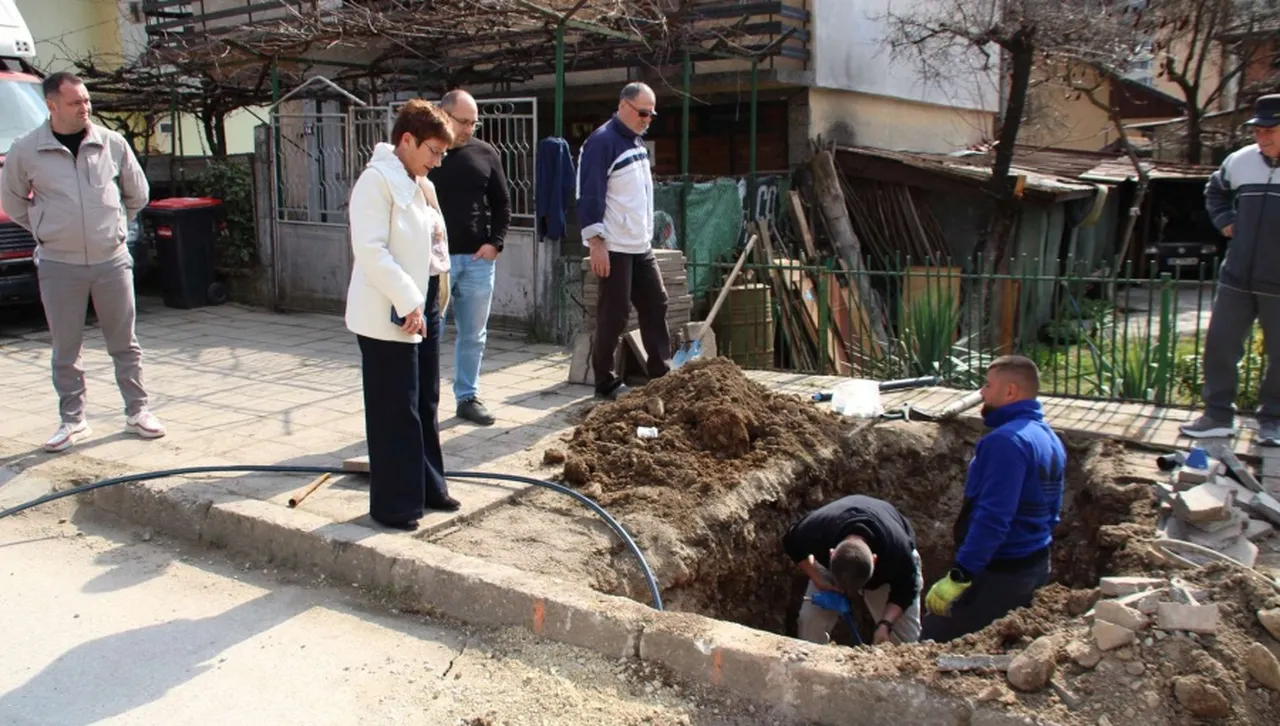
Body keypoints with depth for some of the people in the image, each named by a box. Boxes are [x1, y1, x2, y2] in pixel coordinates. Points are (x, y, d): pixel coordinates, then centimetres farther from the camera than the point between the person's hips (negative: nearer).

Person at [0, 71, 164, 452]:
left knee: (125, 343, 8)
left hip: (112, 260, 1)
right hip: (59, 265, 0)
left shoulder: (113, 143, 0)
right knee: (66, 349, 7)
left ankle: (137, 411, 19)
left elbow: (138, 193, 13)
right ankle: (72, 421, 19)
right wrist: (46, 228, 9)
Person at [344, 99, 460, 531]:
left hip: (423, 307, 9)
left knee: (425, 405, 16)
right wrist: (408, 302, -23)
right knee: (396, 412, -2)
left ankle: (427, 487, 29)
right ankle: (393, 505, 10)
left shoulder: (421, 185, 14)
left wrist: (426, 302, 11)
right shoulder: (377, 180, -14)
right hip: (388, 315, -9)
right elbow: (370, 249, -22)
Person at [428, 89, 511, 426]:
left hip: (478, 259, 3)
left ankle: (468, 397, 22)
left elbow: (502, 203, 12)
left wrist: (495, 243, -1)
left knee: (474, 335, 10)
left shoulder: (486, 154, 7)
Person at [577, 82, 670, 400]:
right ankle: (605, 382, 10)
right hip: (614, 247, -9)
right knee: (614, 314, -2)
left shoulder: (637, 141, 14)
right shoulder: (601, 142, -14)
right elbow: (589, 195, -19)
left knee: (656, 305, 10)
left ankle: (661, 374, 19)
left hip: (641, 245, 9)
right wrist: (596, 241, -22)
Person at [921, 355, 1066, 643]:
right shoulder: (1050, 439, 10)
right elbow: (1052, 512, 18)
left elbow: (992, 518, -27)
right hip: (1037, 567, 10)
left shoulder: (1006, 441, -22)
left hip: (998, 573, -10)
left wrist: (958, 577, -25)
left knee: (933, 646, -3)